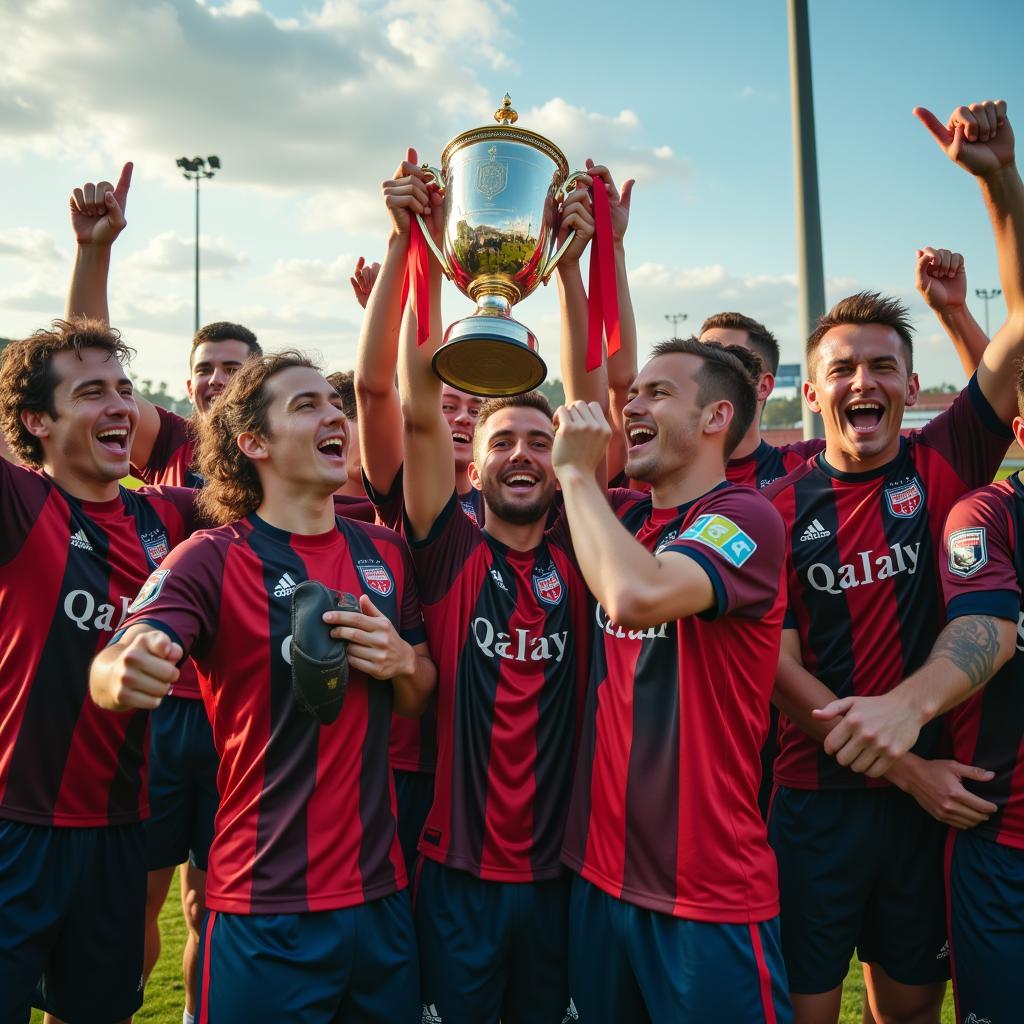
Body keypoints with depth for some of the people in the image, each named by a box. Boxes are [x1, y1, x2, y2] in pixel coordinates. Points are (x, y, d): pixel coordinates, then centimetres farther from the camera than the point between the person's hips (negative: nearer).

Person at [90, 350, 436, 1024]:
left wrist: (402, 661, -9)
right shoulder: (214, 559, -10)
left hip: (382, 894, 5)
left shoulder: (386, 553, 5)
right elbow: (114, 664, -24)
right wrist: (123, 674, -46)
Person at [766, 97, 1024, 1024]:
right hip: (818, 798, -1)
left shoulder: (945, 467, -3)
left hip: (937, 794, 2)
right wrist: (904, 767, -12)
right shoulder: (778, 508, -8)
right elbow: (780, 668, -10)